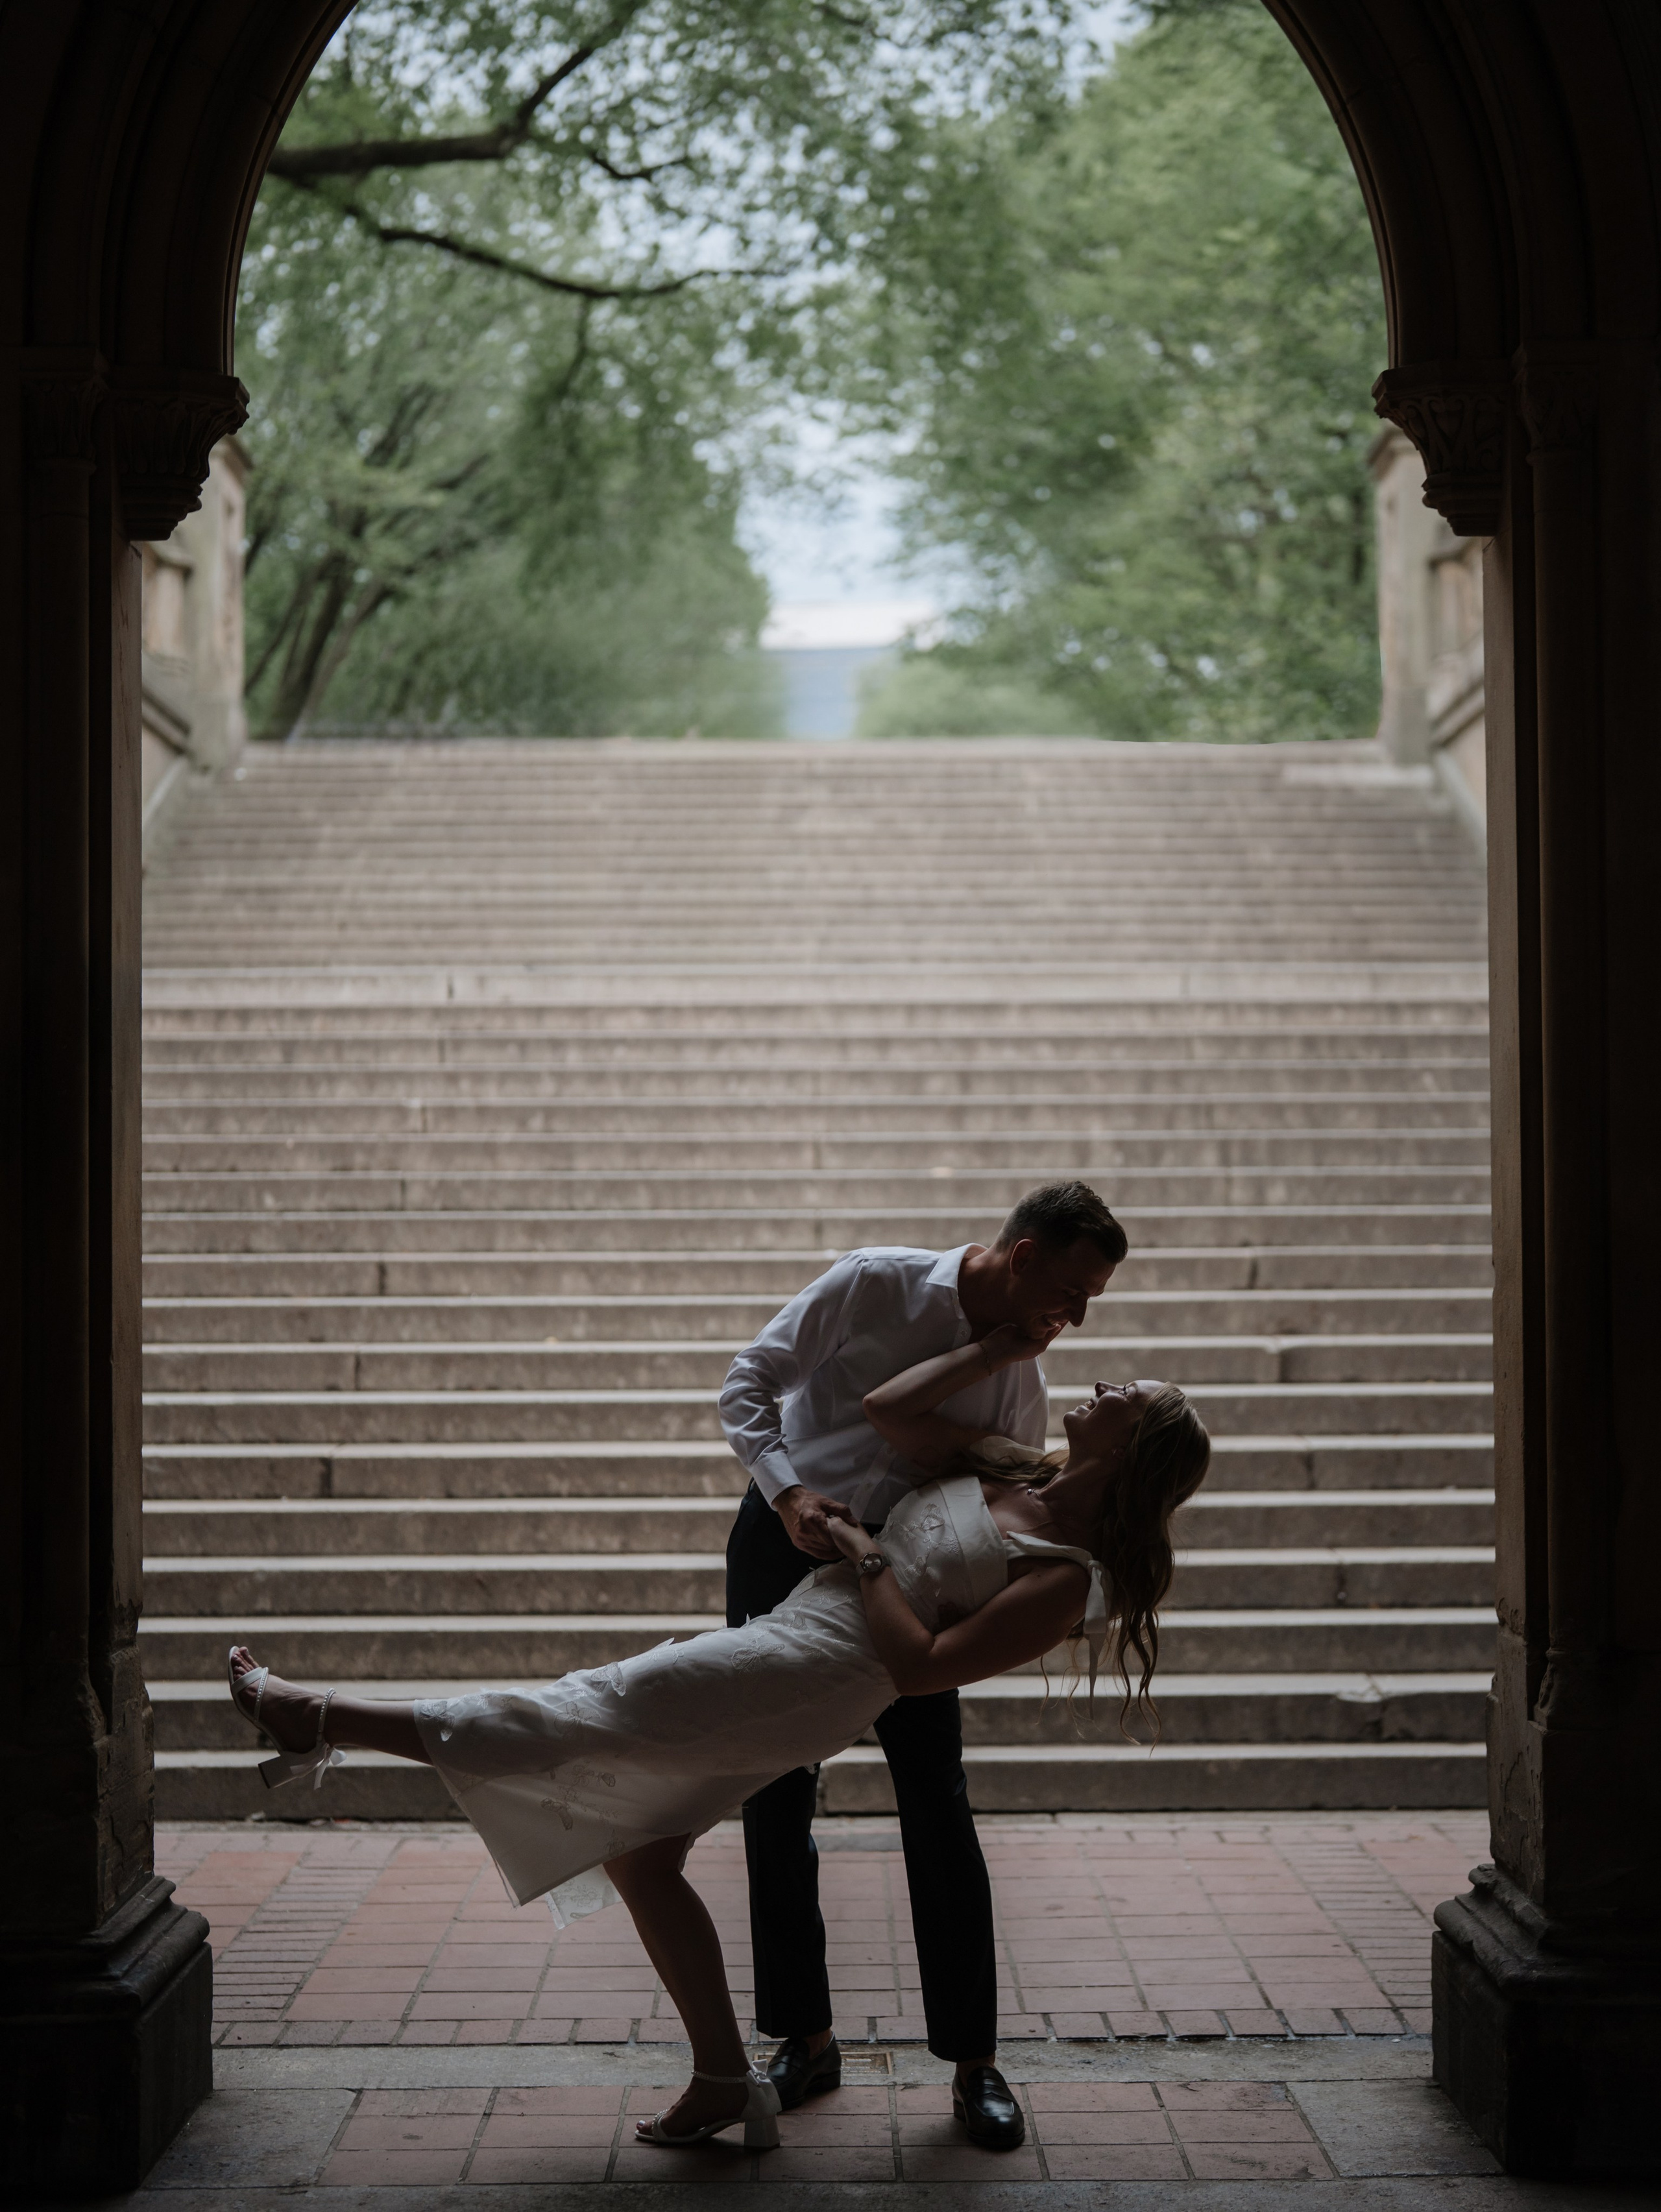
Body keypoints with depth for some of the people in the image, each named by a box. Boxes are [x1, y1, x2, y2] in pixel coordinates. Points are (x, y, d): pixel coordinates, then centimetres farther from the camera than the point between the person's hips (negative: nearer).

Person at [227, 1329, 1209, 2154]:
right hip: (777, 1647, 10)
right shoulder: (1016, 1472, 12)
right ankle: (725, 2081, 15)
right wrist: (1003, 1347, 12)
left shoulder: (1067, 1577, -12)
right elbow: (888, 1408, 11)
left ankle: (323, 1719, -5)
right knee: (637, 1849, 12)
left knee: (573, 1718, -9)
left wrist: (867, 1559, -11)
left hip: (817, 1670, -10)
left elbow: (921, 1665, -17)